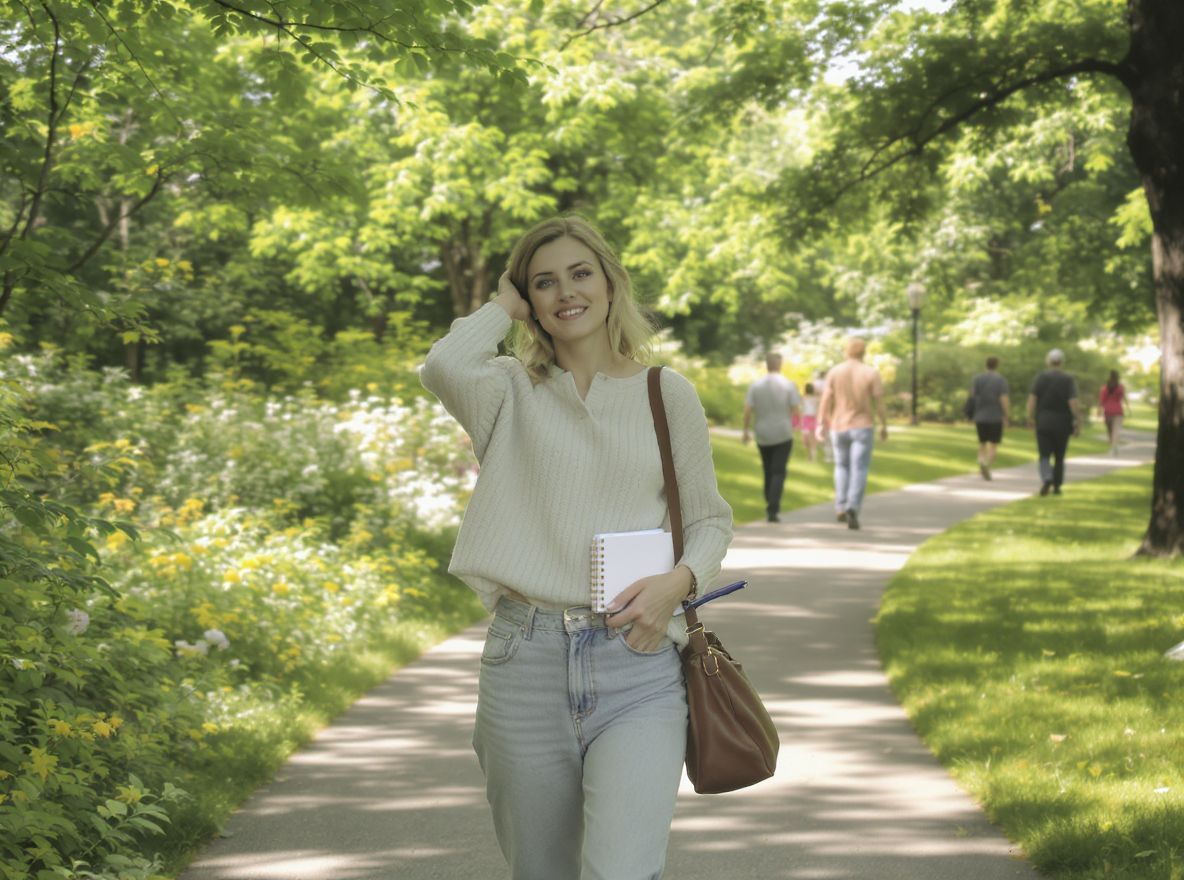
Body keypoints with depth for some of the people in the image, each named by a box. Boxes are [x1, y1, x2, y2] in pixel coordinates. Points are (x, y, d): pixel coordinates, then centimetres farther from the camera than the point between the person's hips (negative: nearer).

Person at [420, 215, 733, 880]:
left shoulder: (668, 395, 8)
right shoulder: (512, 393, 6)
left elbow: (711, 519, 15)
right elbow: (445, 367, -17)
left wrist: (678, 581, -7)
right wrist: (504, 307, 2)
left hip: (636, 663, -1)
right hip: (526, 658, 1)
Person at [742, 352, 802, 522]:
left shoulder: (755, 385, -1)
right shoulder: (788, 385, -6)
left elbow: (747, 410, -5)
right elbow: (797, 411, -8)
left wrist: (745, 431, 6)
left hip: (763, 436, 3)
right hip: (783, 435, -3)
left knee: (768, 471, 18)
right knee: (778, 473, -4)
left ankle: (771, 507, 25)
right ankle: (772, 510, -18)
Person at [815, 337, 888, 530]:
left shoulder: (834, 372, -3)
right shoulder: (871, 373, -7)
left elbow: (825, 400, -7)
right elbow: (880, 403, -7)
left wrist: (820, 425, -6)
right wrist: (885, 426, 4)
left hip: (839, 428, 2)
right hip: (863, 427, -2)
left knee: (842, 467, 22)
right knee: (859, 472, -4)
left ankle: (841, 508, 13)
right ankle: (852, 509, -24)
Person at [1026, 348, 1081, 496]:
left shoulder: (1040, 378, -1)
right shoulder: (1069, 380, -5)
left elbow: (1032, 399, -9)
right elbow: (1073, 403, -13)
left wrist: (1030, 417, -1)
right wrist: (1078, 423, -7)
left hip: (1043, 422, 0)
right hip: (1062, 424, 0)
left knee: (1045, 456, 1)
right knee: (1059, 457, 15)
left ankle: (1047, 480, -24)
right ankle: (1057, 486, 18)